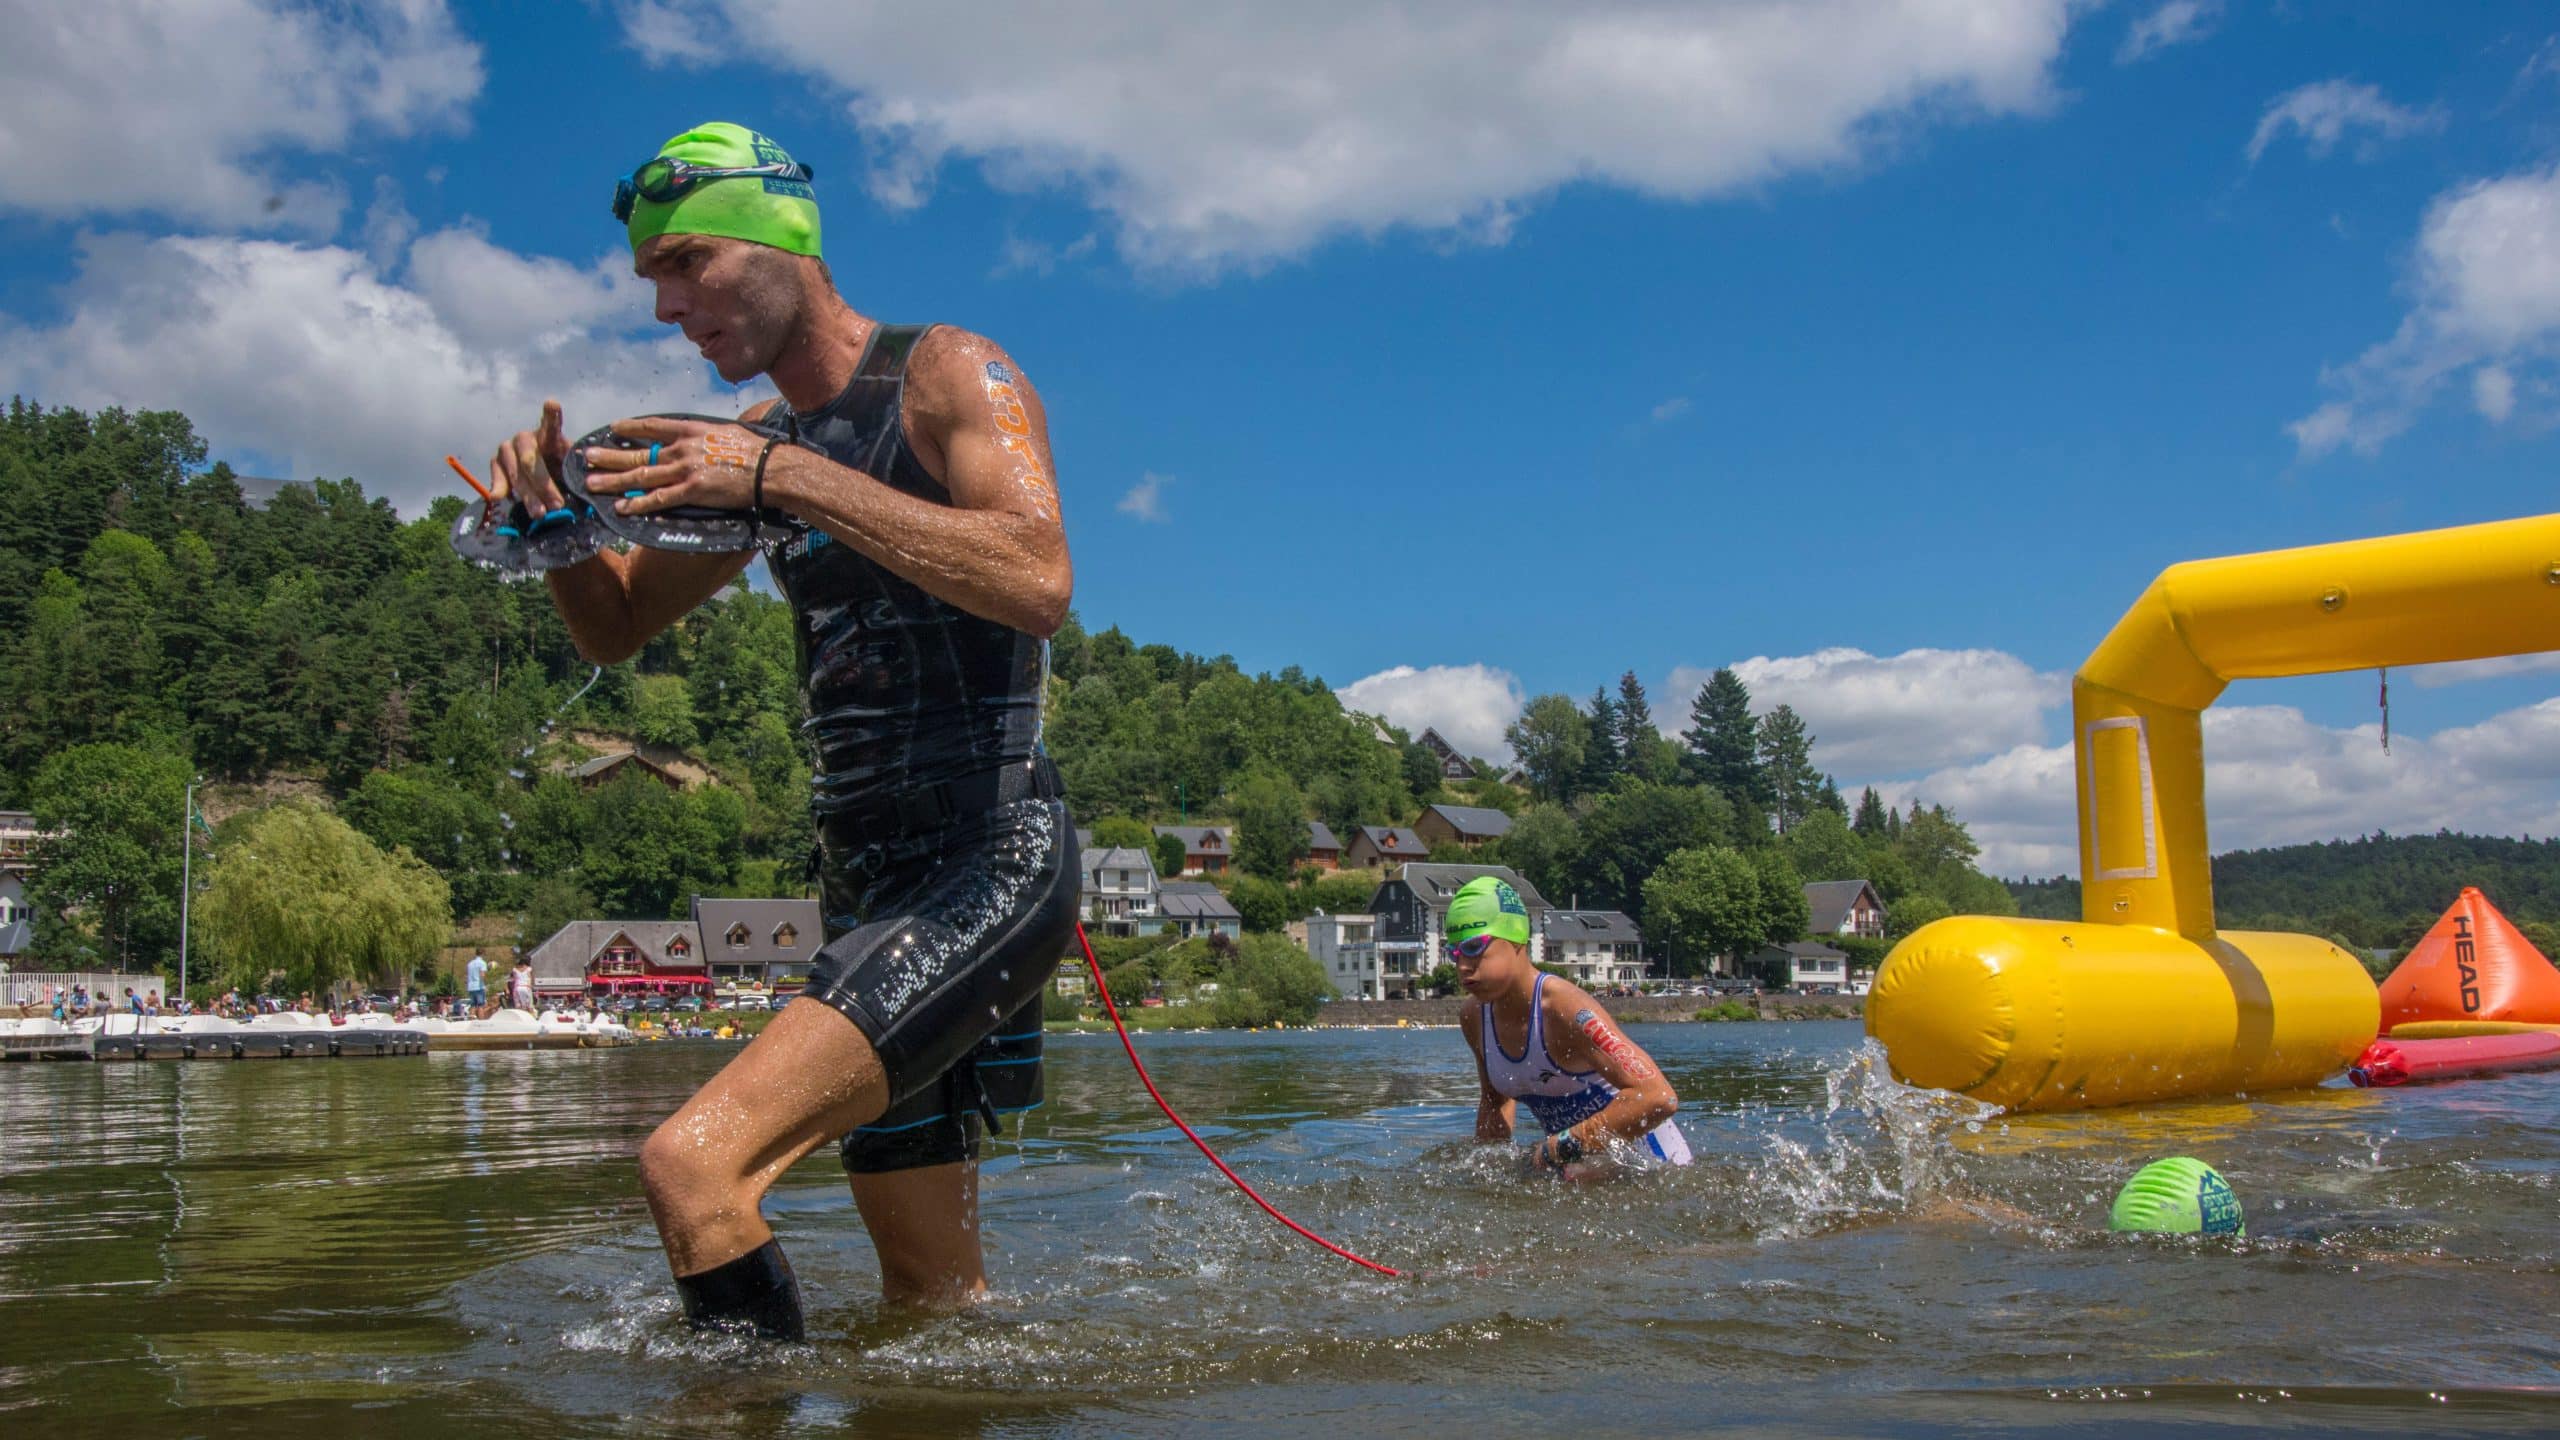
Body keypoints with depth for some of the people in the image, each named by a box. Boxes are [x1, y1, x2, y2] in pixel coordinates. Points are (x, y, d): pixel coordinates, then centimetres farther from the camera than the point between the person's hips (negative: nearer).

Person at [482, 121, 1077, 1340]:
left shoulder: (946, 372, -4)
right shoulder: (764, 448, 17)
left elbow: (1037, 581, -22)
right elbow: (613, 628, 24)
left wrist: (789, 479, -22)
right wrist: (560, 514, 2)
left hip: (989, 863, -8)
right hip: (866, 887, 8)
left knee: (693, 1162, -24)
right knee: (933, 1301, 14)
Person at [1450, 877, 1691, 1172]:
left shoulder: (1566, 1008, -28)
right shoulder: (1475, 1021, -3)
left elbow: (1659, 1098, -37)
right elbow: (1495, 1101, 18)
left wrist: (1559, 1149, -33)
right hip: (1580, 1163, 6)